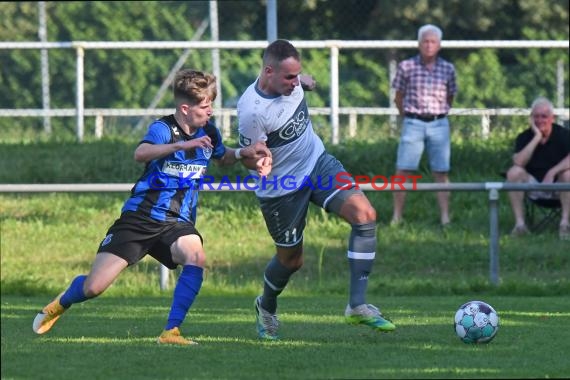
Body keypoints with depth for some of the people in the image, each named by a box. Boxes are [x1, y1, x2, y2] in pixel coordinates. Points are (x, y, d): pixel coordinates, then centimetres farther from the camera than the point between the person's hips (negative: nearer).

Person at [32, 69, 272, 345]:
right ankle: (61, 304, 31)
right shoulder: (163, 128, -14)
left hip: (177, 223, 4)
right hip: (140, 216, -4)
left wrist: (243, 153, 8)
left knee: (196, 257, -32)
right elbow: (140, 153, -37)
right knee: (93, 287, -6)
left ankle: (171, 331, -25)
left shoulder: (208, 131, 4)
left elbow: (222, 157, 29)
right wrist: (182, 145, -47)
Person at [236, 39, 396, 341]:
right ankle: (266, 308, 46)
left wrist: (306, 81, 27)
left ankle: (357, 306, -17)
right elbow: (250, 159, -22)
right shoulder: (250, 110, -30)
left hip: (318, 163, 6)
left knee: (364, 214, -19)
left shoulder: (290, 79, -12)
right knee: (291, 260, 10)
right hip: (281, 188, -6)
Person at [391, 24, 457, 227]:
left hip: (439, 124, 1)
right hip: (413, 124, -1)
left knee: (441, 173, 2)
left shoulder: (447, 69, 4)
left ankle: (445, 218, 3)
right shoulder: (406, 67, -1)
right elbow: (399, 97, 8)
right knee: (403, 172, -4)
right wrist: (408, 117, 10)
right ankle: (397, 217, 1)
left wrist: (439, 114, 13)